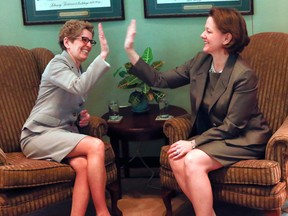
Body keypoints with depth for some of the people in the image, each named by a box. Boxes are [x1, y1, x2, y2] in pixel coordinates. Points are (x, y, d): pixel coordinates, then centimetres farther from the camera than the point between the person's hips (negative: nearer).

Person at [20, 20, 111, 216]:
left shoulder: (79, 73, 19)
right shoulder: (57, 64, -7)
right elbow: (79, 88, -28)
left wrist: (82, 118, 9)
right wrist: (103, 55, -30)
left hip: (63, 135, 7)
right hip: (38, 135, -7)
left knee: (83, 165, -29)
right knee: (96, 145, -29)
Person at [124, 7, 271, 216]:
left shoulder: (244, 75, -22)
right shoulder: (201, 61, -1)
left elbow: (232, 126, -20)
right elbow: (161, 80, 1)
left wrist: (193, 143, -22)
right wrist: (130, 51, -4)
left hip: (243, 139, -7)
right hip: (213, 135, 7)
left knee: (193, 161, -28)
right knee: (176, 158, -20)